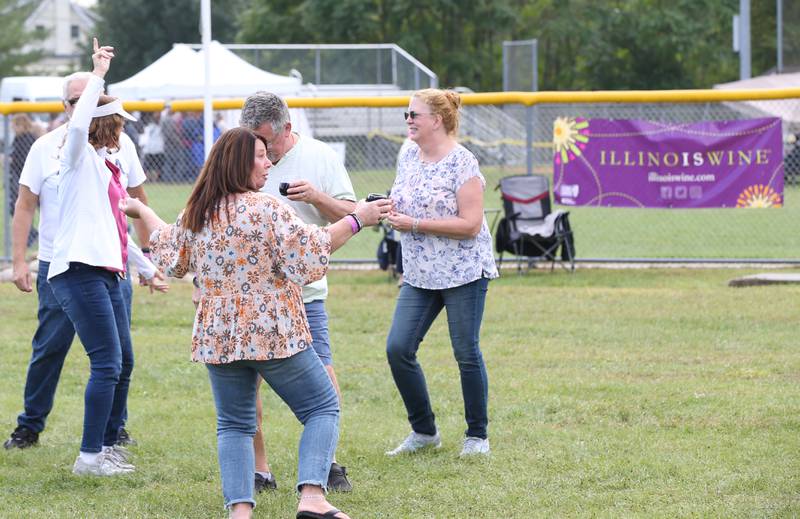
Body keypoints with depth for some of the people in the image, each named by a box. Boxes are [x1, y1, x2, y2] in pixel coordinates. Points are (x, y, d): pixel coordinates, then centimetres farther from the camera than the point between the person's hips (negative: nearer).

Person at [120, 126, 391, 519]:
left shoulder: (196, 214, 7)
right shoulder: (266, 209, -13)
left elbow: (171, 256, 25)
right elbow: (310, 251, -16)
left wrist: (143, 213, 42)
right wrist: (356, 220, -10)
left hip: (217, 336, 6)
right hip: (273, 332, -6)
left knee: (234, 425, 13)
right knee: (322, 409, 4)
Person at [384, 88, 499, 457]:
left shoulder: (462, 163, -14)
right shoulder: (408, 156, 8)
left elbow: (470, 224, -19)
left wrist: (414, 224, -20)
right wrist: (388, 210, -2)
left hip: (463, 273, -7)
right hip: (419, 274, 7)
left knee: (467, 354, 1)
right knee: (398, 349, -3)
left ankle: (477, 436, 16)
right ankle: (424, 431, 11)